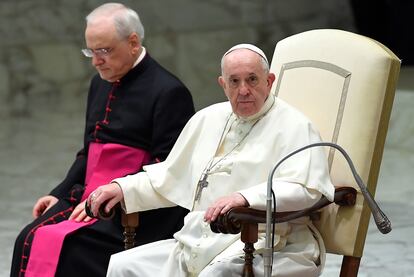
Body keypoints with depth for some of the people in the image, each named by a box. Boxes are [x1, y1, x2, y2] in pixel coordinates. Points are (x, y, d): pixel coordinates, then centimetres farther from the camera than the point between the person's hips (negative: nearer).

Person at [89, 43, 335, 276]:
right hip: (199, 243, 7)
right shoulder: (208, 119, 20)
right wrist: (122, 187, 13)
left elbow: (305, 189, -17)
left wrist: (244, 198, -30)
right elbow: (170, 177, 28)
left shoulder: (294, 126, -2)